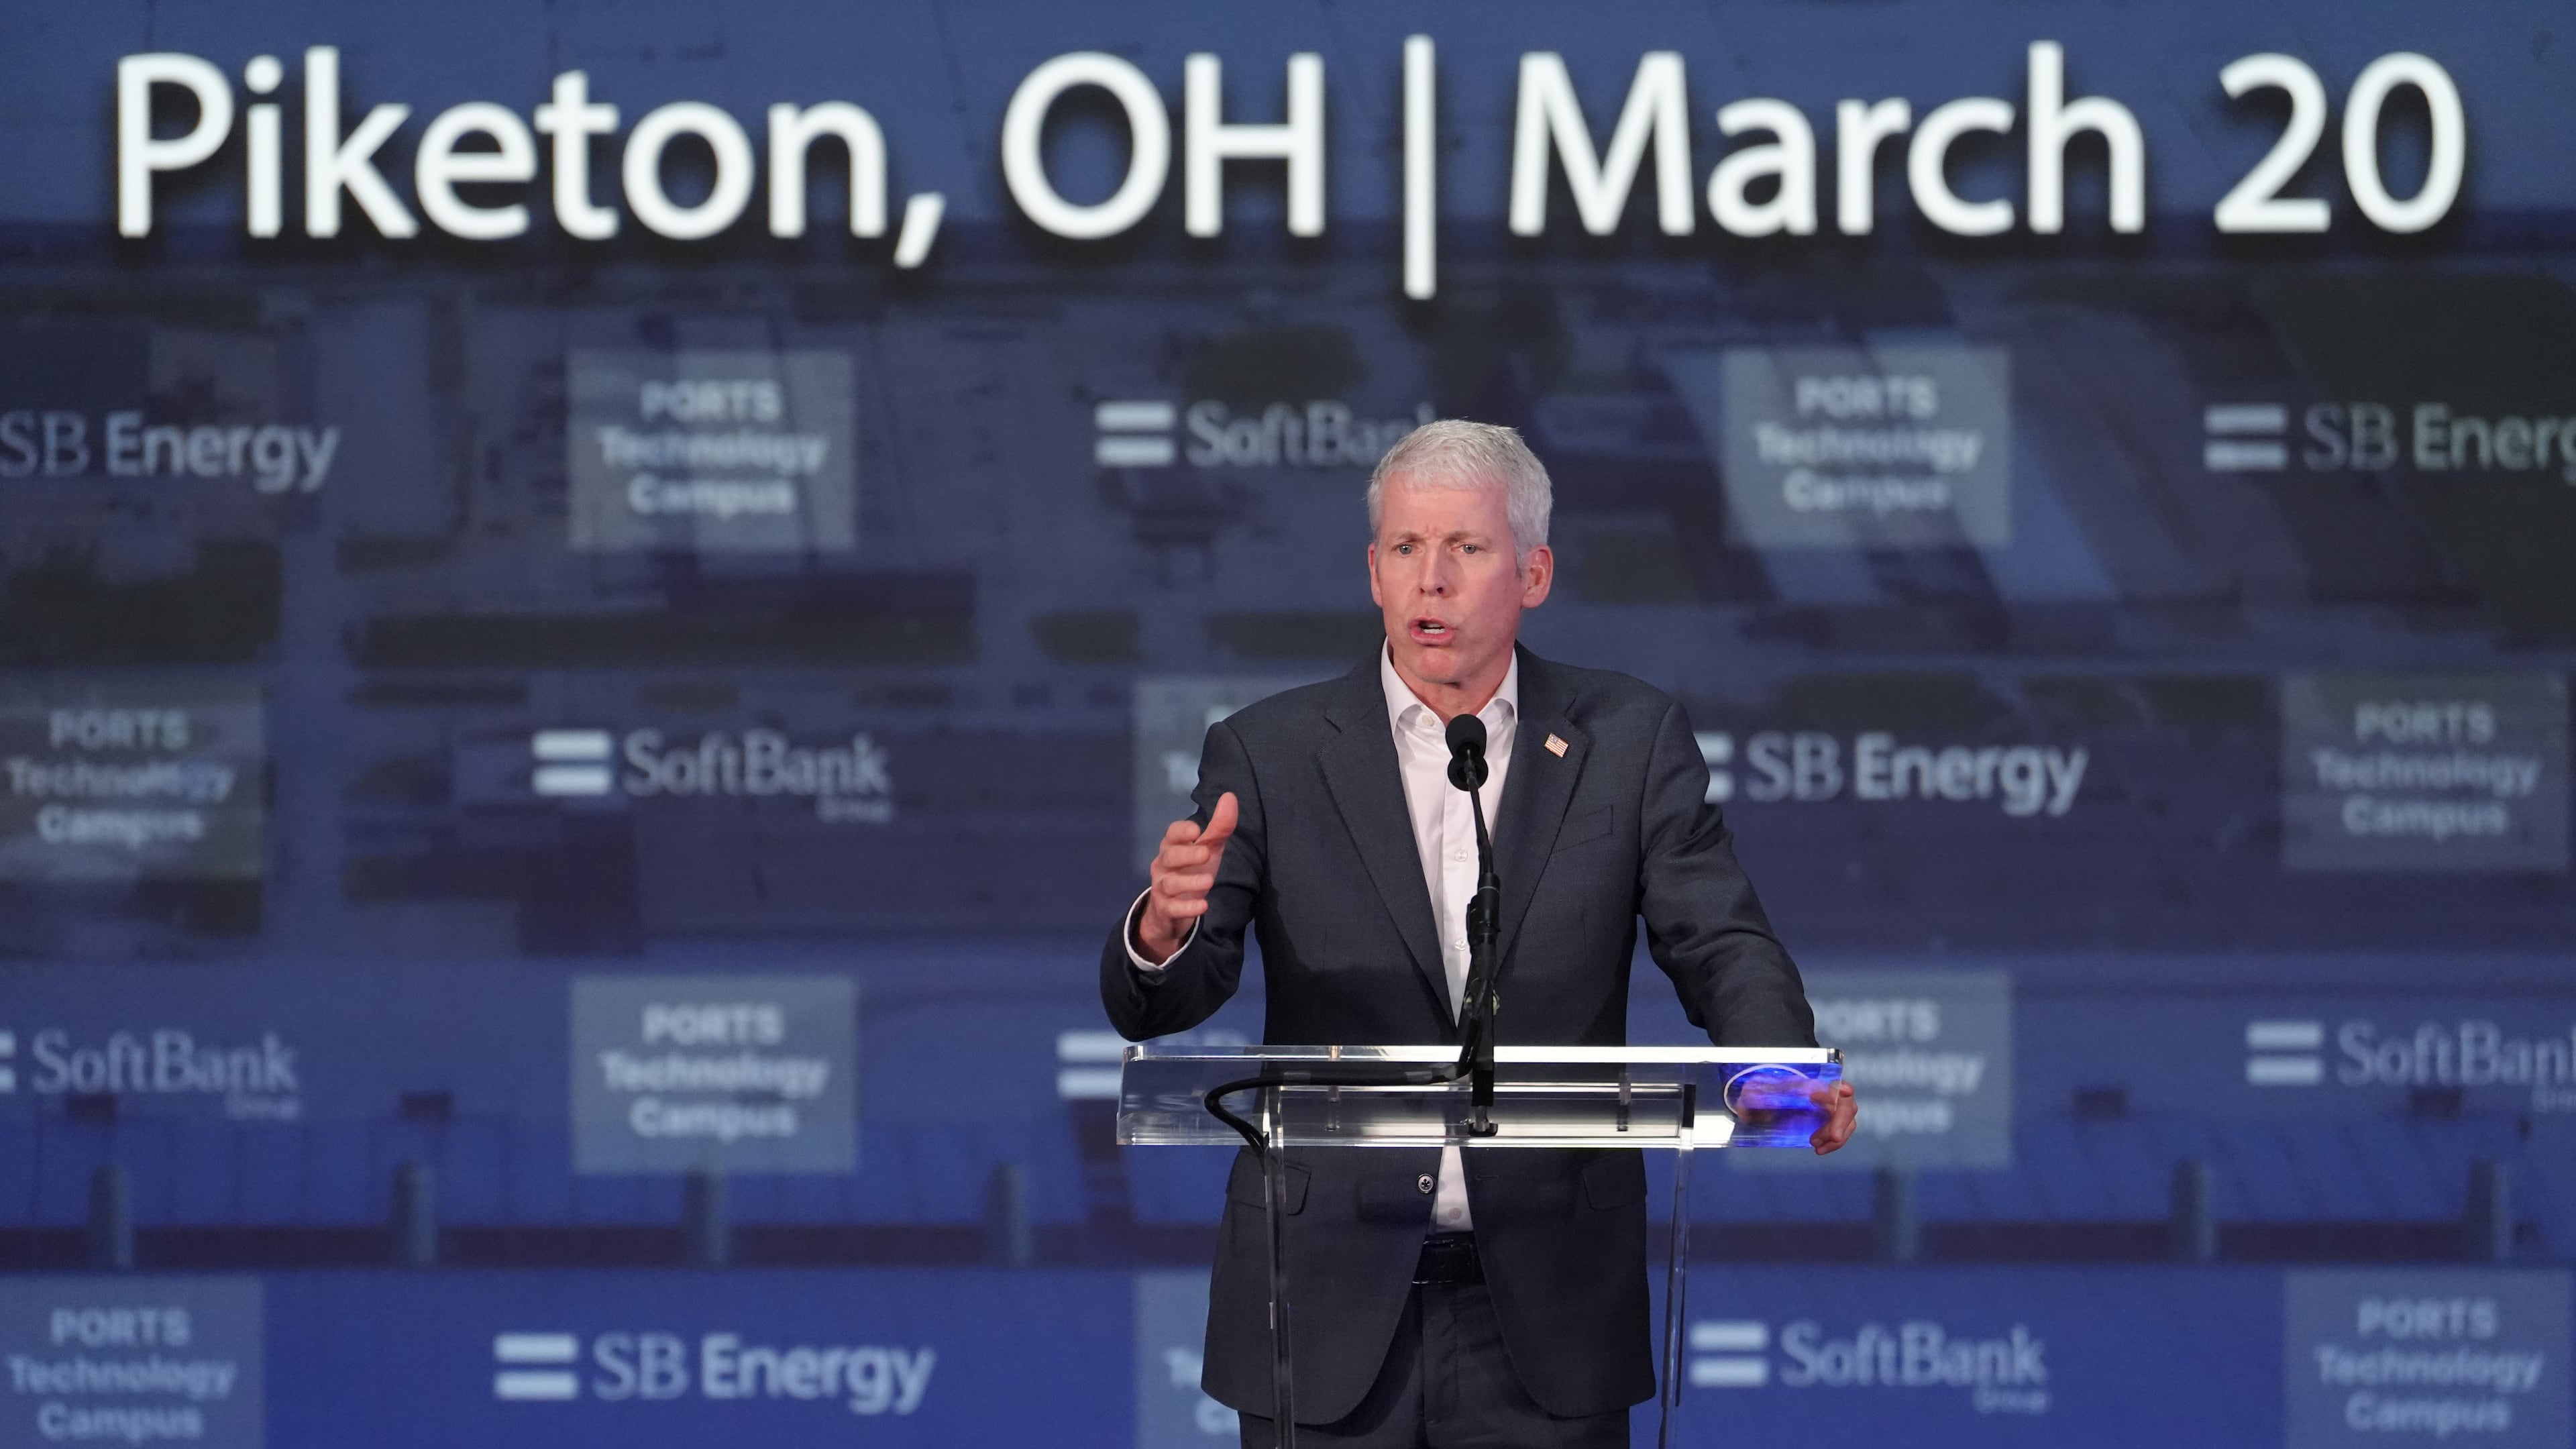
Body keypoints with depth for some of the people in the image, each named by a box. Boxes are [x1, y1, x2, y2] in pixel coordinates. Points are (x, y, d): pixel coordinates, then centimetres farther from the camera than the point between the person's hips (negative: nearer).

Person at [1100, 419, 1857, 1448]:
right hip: (1330, 1314, 0)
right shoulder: (1271, 754, 1)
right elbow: (1153, 1007, -5)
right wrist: (1166, 926, -30)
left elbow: (1719, 945, -2)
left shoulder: (1629, 739, 4)